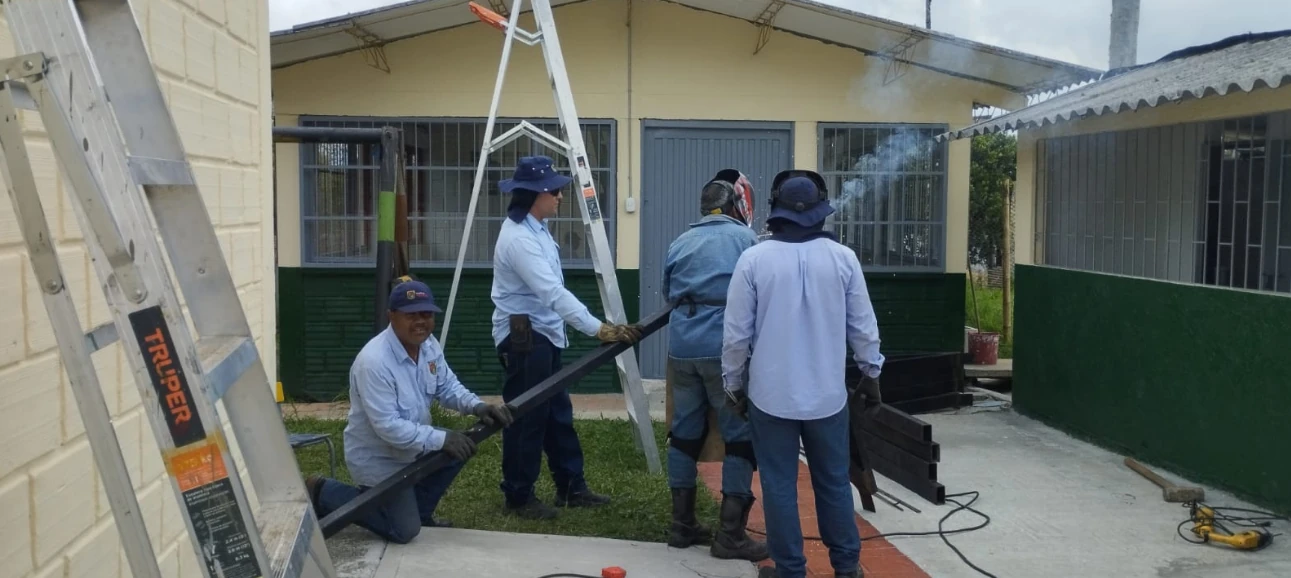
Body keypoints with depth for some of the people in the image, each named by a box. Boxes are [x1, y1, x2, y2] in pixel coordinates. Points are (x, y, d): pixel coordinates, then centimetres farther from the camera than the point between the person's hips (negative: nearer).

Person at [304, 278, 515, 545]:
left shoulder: (429, 345, -6)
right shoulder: (374, 362, -31)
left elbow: (448, 386, 4)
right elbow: (388, 427, -32)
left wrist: (478, 406, -15)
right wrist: (440, 439, -30)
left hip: (411, 443, 8)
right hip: (376, 457, -8)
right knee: (404, 530, -6)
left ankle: (418, 509, 17)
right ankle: (325, 494, 9)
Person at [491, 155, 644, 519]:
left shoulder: (536, 228, 10)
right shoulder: (519, 238, -22)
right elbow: (553, 293, -31)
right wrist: (598, 329, -35)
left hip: (543, 335, 10)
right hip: (523, 337, -10)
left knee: (558, 414, 14)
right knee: (527, 419, -1)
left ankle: (571, 488, 23)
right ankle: (519, 497, 11)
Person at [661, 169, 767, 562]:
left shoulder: (680, 243, 15)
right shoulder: (745, 239, 0)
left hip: (682, 346, 6)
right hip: (726, 348, -6)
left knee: (684, 432, 13)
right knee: (740, 436, 2)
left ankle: (682, 524, 21)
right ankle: (730, 534, 2)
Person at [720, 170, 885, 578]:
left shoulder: (754, 259, -9)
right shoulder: (843, 258, -4)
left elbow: (736, 333, -6)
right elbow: (863, 326, 2)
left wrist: (733, 384, 8)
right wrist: (871, 374, 17)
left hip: (771, 393, -2)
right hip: (827, 392, 2)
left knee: (779, 486, 7)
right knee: (834, 482, 15)